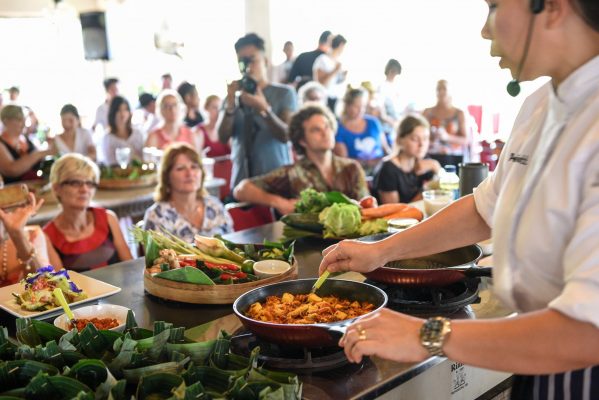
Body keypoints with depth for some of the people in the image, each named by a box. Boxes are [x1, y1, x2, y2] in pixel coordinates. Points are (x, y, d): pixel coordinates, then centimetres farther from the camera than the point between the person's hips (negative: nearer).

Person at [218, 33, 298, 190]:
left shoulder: (284, 93, 2)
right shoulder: (234, 97, 11)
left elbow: (286, 135, -8)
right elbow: (223, 137, 0)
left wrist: (264, 109, -22)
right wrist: (230, 105, -14)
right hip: (241, 181, 2)